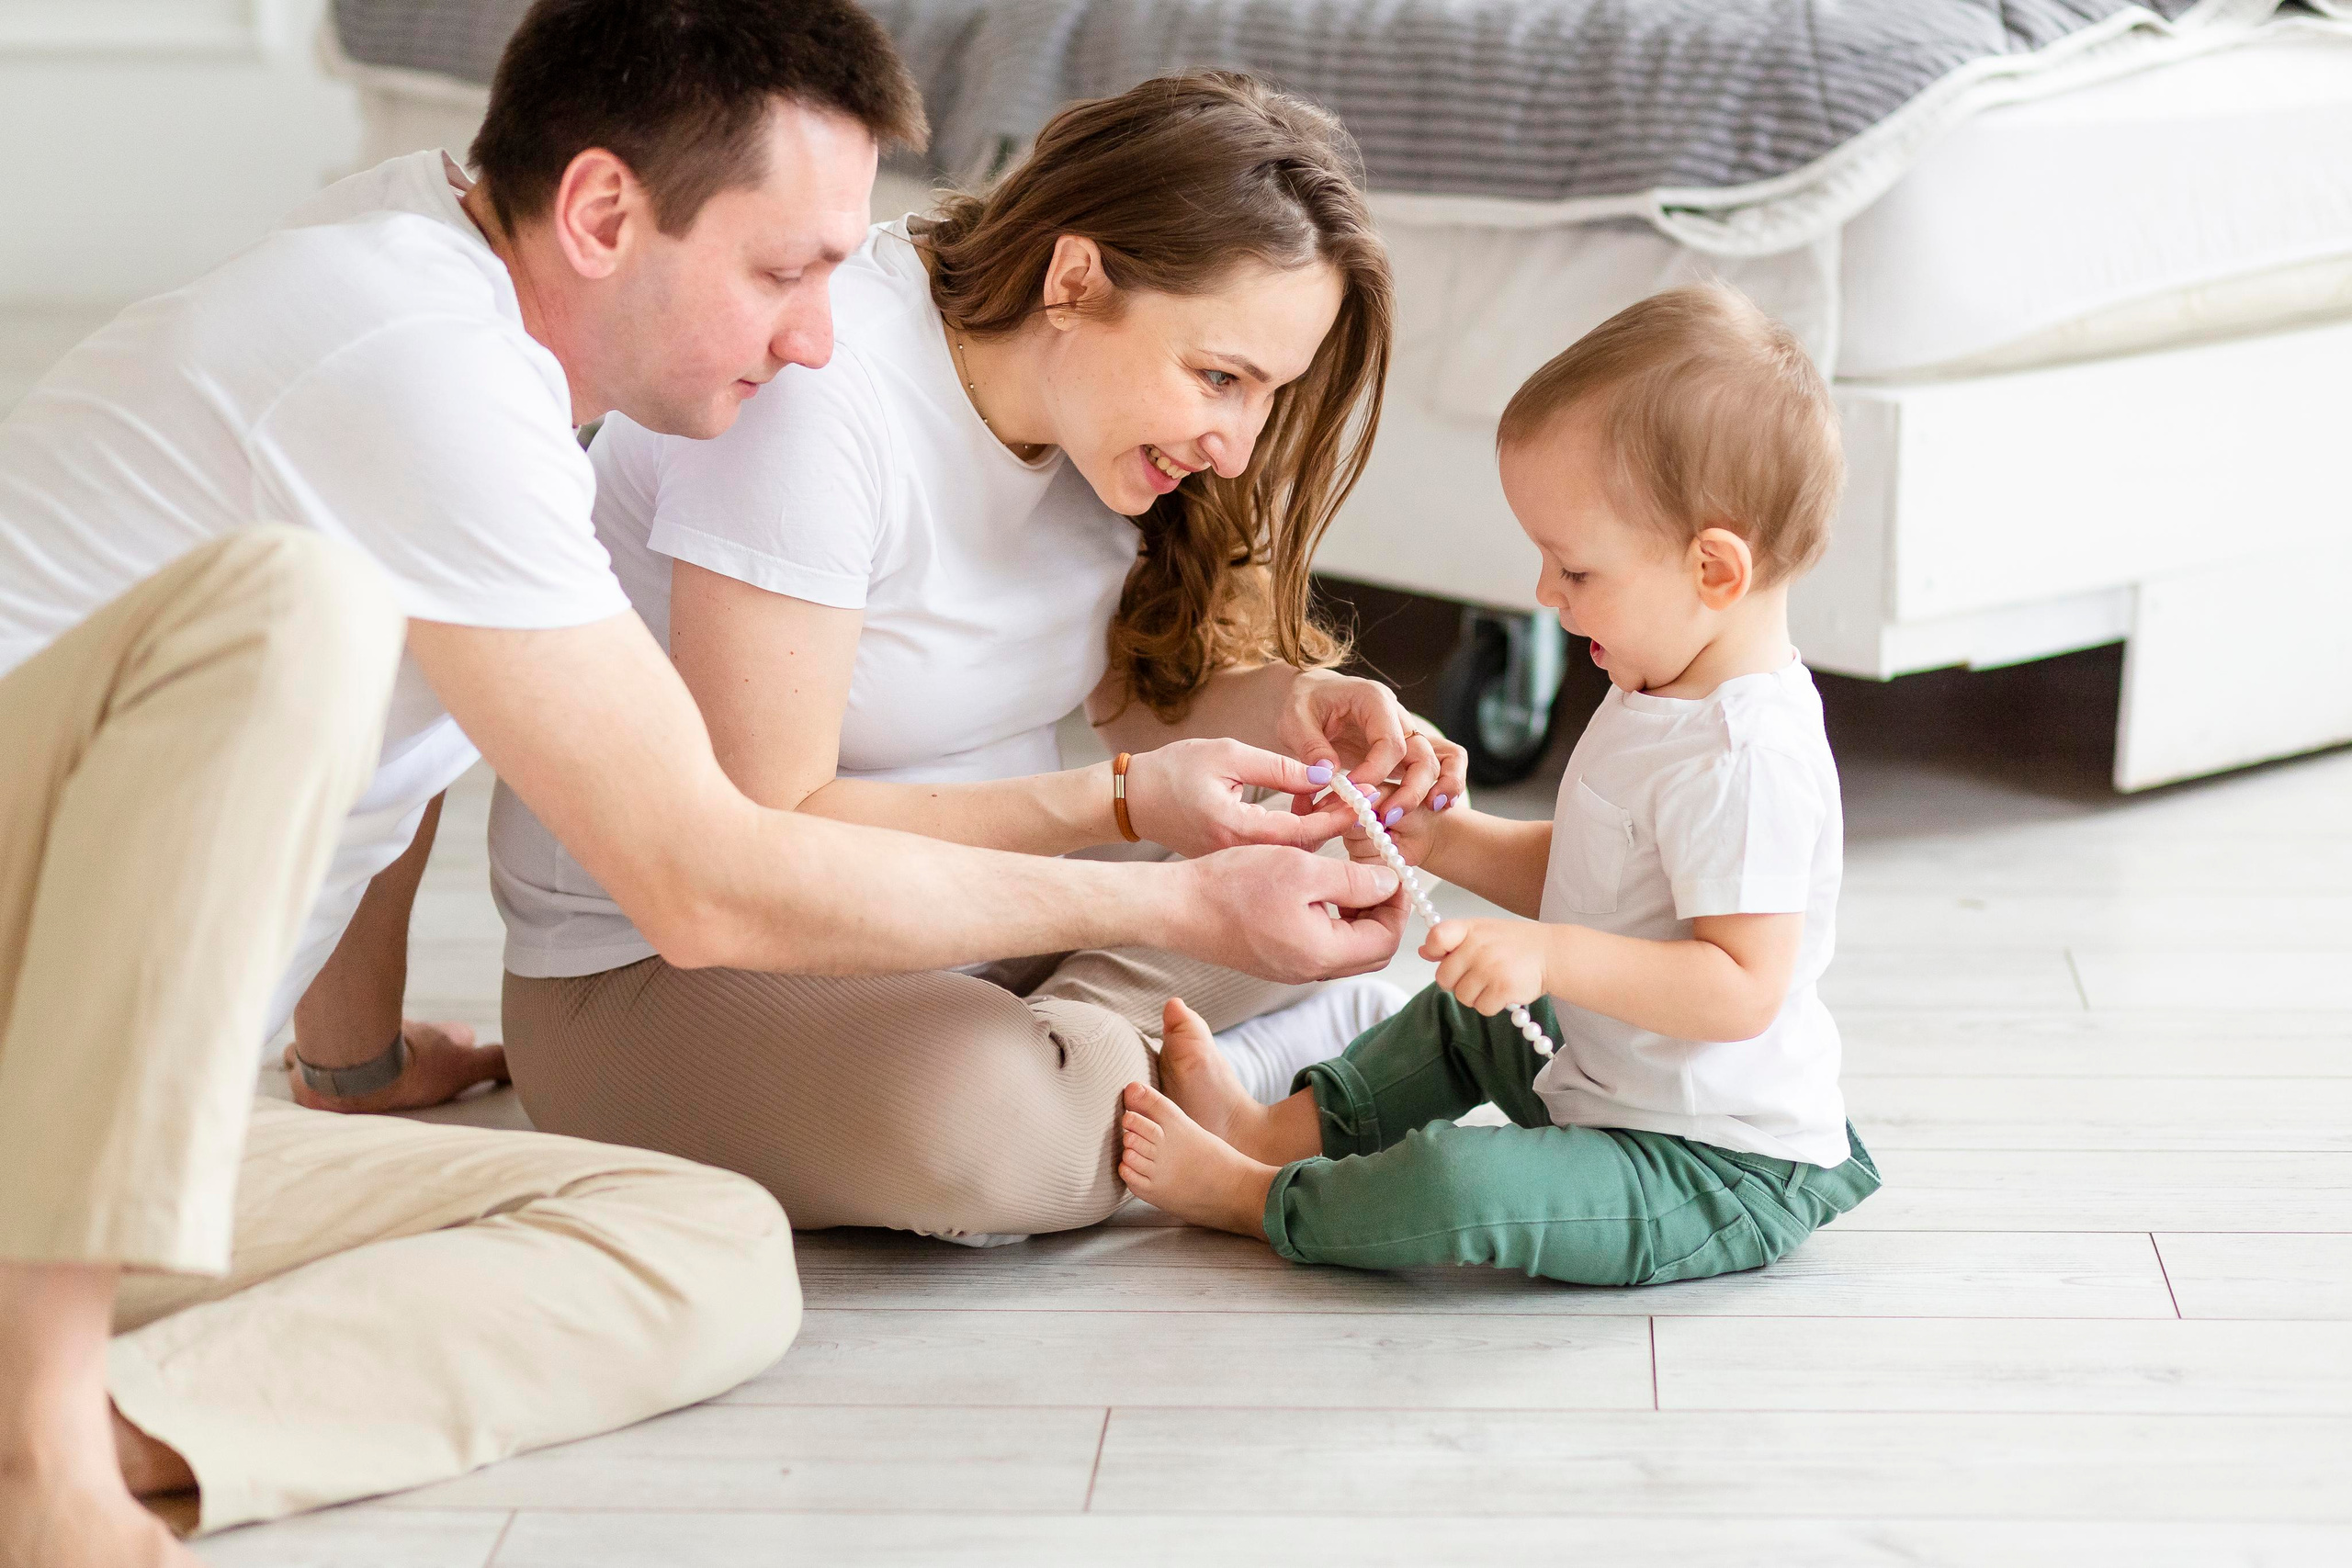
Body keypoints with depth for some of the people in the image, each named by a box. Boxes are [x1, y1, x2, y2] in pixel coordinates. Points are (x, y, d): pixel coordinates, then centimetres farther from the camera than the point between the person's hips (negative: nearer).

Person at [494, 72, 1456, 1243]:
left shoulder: (1111, 396, -4)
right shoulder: (813, 394, -27)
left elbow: (1142, 692, 4)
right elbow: (764, 835, -26)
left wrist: (1296, 707, -18)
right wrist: (1122, 802, -33)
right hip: (663, 970, -7)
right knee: (966, 1119, -37)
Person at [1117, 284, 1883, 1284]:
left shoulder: (1745, 762, -28)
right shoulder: (1665, 696, 7)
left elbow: (1742, 990, -32)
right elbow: (1570, 870, 18)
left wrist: (1550, 957, -38)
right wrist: (1445, 841, 3)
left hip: (1717, 1178, -12)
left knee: (1452, 1188, -30)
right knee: (1467, 1016, 33)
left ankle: (1248, 1198, -7)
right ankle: (1278, 1129, 30)